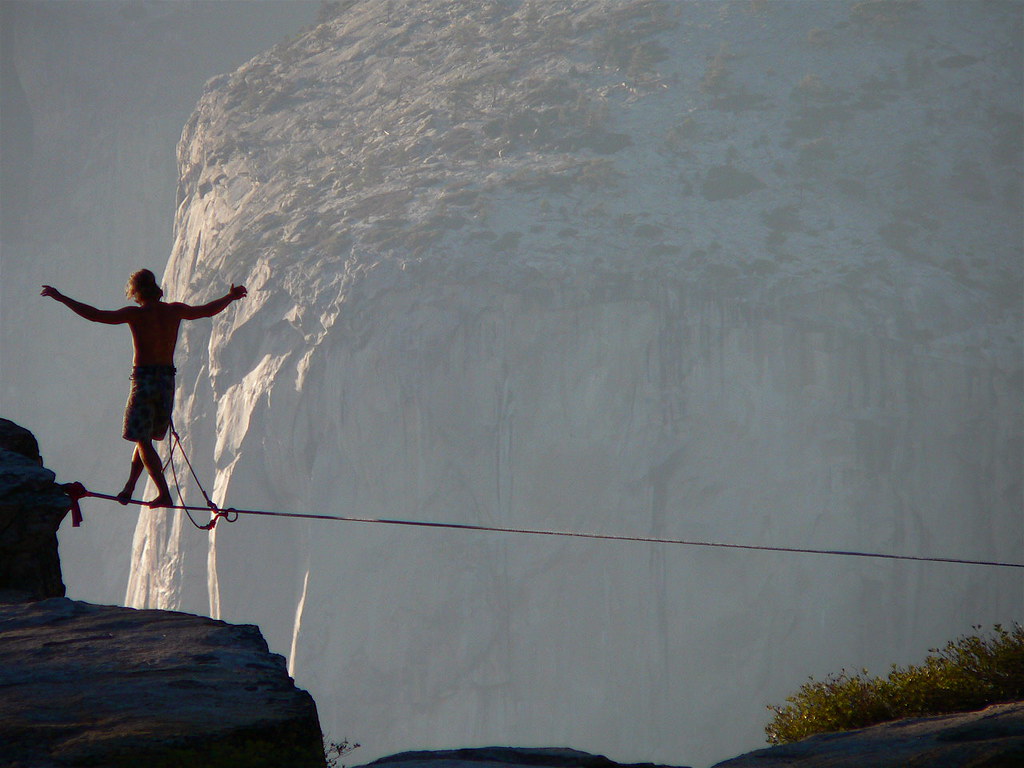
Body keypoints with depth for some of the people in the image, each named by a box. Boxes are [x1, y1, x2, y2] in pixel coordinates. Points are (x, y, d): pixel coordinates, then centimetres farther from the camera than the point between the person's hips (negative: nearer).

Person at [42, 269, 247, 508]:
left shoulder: (136, 314, -8)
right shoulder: (175, 311, 7)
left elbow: (96, 315, -14)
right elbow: (208, 310, 24)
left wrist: (62, 298, -7)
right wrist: (231, 297, 43)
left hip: (144, 378, -6)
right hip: (167, 379, 6)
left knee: (143, 439, -2)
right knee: (145, 438, 18)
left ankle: (164, 494, -12)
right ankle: (128, 490, 20)